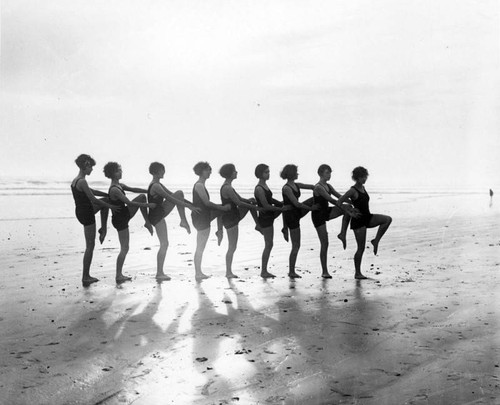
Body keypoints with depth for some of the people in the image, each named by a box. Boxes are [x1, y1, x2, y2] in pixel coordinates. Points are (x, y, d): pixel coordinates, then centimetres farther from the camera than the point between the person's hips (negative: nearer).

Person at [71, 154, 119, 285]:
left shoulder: (75, 181, 9)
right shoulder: (82, 182, -21)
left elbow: (92, 191, 20)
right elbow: (93, 199, -20)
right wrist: (110, 206, -9)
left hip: (80, 211, 9)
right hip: (87, 214, -9)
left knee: (106, 200, 26)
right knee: (90, 246, 0)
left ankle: (103, 228, 27)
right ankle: (85, 277, 5)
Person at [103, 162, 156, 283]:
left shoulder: (119, 185, 6)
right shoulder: (115, 190, -24)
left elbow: (133, 190, 15)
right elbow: (129, 203, -25)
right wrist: (148, 205, -21)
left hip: (125, 214, 9)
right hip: (120, 219, -9)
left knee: (142, 197, 6)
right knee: (124, 249, -4)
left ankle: (147, 223, 11)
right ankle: (118, 276, 5)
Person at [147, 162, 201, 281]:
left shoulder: (158, 185, 14)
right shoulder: (155, 186, -21)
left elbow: (171, 195, 20)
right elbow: (171, 199, -27)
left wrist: (190, 204, 15)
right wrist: (189, 206, -26)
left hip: (160, 214, 10)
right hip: (156, 217, -10)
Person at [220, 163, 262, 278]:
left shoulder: (227, 186, 9)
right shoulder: (227, 188, -23)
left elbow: (240, 199, 13)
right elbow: (239, 203, -23)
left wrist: (254, 202, 1)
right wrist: (255, 207, -17)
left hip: (234, 215, 10)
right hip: (230, 220, -10)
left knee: (251, 201, 13)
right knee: (232, 247, -1)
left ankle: (258, 225, 19)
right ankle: (228, 272, 10)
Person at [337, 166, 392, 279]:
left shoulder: (363, 188, 10)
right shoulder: (353, 190, -14)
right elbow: (339, 202, -18)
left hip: (367, 217, 8)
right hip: (358, 220, -8)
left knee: (388, 219, -14)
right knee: (361, 248, -4)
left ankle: (376, 241, -5)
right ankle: (357, 273, 7)